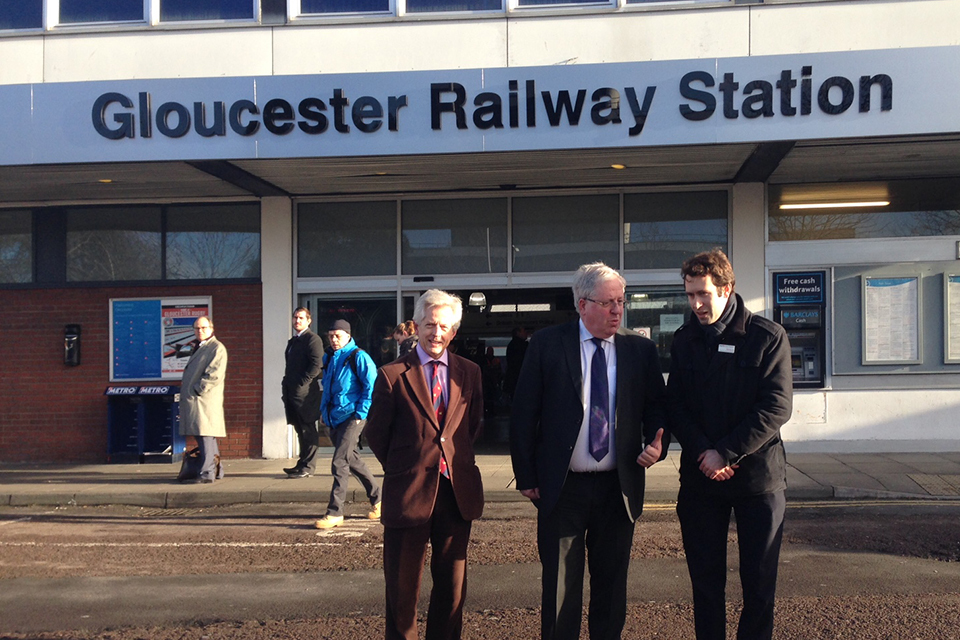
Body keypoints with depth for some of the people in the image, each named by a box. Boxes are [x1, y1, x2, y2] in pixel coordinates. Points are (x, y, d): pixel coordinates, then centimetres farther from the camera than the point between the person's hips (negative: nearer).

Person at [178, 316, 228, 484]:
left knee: (205, 435, -11)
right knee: (204, 436, 13)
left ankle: (206, 473, -10)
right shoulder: (199, 348, 22)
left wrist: (196, 390, -16)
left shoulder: (217, 348, -7)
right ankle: (216, 470, 21)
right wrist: (185, 386, 13)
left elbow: (215, 375, -16)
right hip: (193, 400, 10)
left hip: (205, 400, -10)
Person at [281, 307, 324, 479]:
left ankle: (307, 467, 0)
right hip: (293, 393, 9)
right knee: (301, 430, 13)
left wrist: (301, 384, -18)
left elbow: (316, 364, -17)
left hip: (305, 393, -9)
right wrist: (286, 385, 13)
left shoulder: (312, 339, -7)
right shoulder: (293, 341, 21)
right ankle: (302, 464, 20)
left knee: (308, 430, -4)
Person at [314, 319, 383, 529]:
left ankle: (335, 512, -6)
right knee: (352, 460, 15)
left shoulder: (358, 357, -9)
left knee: (339, 463, -11)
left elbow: (371, 386, -12)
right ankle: (376, 498, 30)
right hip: (334, 418, 8)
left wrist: (361, 414, -15)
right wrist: (324, 410, 16)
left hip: (352, 417, -8)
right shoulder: (328, 358, 12)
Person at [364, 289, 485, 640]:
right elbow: (376, 433, 1)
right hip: (408, 493, -3)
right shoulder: (393, 375, -6)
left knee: (452, 583, 13)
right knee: (402, 585, 8)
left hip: (458, 491, 3)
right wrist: (403, 470, 5)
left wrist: (456, 458, 10)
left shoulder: (469, 372, 5)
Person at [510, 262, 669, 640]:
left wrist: (657, 444, -11)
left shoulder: (641, 350, 3)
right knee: (559, 585, 8)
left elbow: (656, 409, 10)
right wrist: (526, 476, -3)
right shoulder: (546, 345, -3)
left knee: (611, 584, 14)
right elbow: (523, 414, -2)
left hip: (619, 489, 2)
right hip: (560, 488, -2)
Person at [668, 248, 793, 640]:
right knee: (705, 580, 8)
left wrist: (726, 453, -15)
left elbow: (777, 407, -11)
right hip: (700, 476, 3)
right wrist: (703, 452, -11)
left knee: (759, 583, 5)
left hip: (758, 474, -2)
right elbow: (676, 406, 5)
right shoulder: (684, 340, 6)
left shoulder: (769, 337, -5)